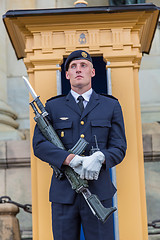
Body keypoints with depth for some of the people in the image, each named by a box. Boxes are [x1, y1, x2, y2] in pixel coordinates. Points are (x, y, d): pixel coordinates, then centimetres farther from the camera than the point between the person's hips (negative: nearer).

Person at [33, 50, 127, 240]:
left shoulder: (111, 106, 11)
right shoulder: (53, 107, 9)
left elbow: (119, 148, 5)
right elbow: (39, 144, -3)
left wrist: (100, 158, -18)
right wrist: (72, 159, -19)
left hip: (99, 193, 0)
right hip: (63, 194, 0)